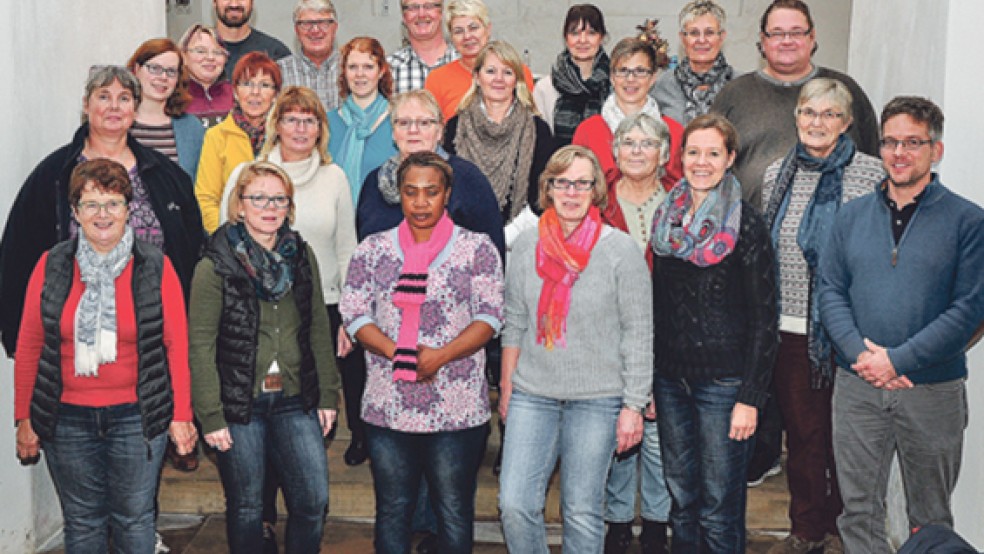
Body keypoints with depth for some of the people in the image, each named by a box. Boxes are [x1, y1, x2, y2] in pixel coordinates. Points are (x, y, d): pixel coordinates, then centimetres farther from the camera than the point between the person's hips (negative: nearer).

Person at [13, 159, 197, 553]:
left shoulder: (155, 267, -2)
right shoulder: (52, 265, 2)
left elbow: (177, 345, -2)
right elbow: (29, 346, 5)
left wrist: (181, 415, -3)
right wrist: (24, 417, 4)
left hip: (136, 416, -1)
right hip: (67, 418, 1)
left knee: (134, 520, 8)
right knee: (81, 521, 12)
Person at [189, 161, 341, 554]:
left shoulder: (301, 256, 5)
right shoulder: (215, 267, -8)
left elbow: (319, 330, 9)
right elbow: (201, 345, -9)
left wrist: (328, 395, 7)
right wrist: (210, 416, -12)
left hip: (295, 401, 3)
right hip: (239, 404, -3)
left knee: (314, 502, 3)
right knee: (246, 507, 10)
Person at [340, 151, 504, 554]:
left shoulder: (476, 248, 2)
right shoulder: (372, 250, 8)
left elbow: (489, 317, -4)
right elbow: (354, 314, 3)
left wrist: (439, 356, -17)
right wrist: (398, 353, -13)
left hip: (458, 410, -1)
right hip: (388, 408, 2)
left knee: (455, 513, 8)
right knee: (392, 510, 12)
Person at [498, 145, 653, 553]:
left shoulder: (620, 250, -6)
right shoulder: (527, 246, 4)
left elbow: (639, 334, -5)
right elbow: (515, 323, 11)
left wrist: (633, 406, -7)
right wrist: (506, 387, 11)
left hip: (597, 399, -3)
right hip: (532, 394, 3)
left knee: (582, 514, 4)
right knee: (514, 505, -2)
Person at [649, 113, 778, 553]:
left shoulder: (746, 225, -7)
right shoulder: (666, 218, 9)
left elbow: (764, 319, -8)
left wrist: (751, 398, -13)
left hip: (724, 382, -5)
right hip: (670, 377, 5)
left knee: (719, 508, 2)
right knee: (681, 499, 14)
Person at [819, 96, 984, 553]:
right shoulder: (852, 215, 7)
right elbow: (830, 291, 3)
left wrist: (898, 359, -16)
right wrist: (860, 353, -13)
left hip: (934, 390, -2)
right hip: (857, 386, 2)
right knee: (859, 512, 9)